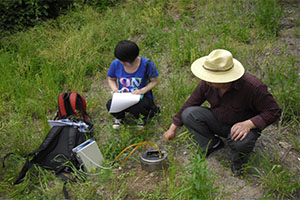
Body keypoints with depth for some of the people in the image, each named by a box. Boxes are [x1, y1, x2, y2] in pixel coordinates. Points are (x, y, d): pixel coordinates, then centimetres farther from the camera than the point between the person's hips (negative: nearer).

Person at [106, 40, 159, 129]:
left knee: (136, 108, -37)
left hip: (141, 97, -2)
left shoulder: (147, 64, -17)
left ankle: (143, 116, 6)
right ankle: (119, 117, 10)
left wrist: (142, 90, -21)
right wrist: (115, 89, -12)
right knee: (110, 105, -30)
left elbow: (155, 81, -4)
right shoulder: (116, 64, -9)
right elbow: (111, 79, 10)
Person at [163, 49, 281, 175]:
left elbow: (274, 111, -22)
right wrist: (173, 127, 1)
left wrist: (248, 124, -38)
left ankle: (239, 159, 0)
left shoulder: (253, 87, -30)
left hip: (242, 126, -4)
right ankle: (212, 145, 4)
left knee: (241, 142, -39)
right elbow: (191, 103, -3)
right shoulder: (207, 83, -16)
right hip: (218, 121, 4)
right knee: (188, 114, -18)